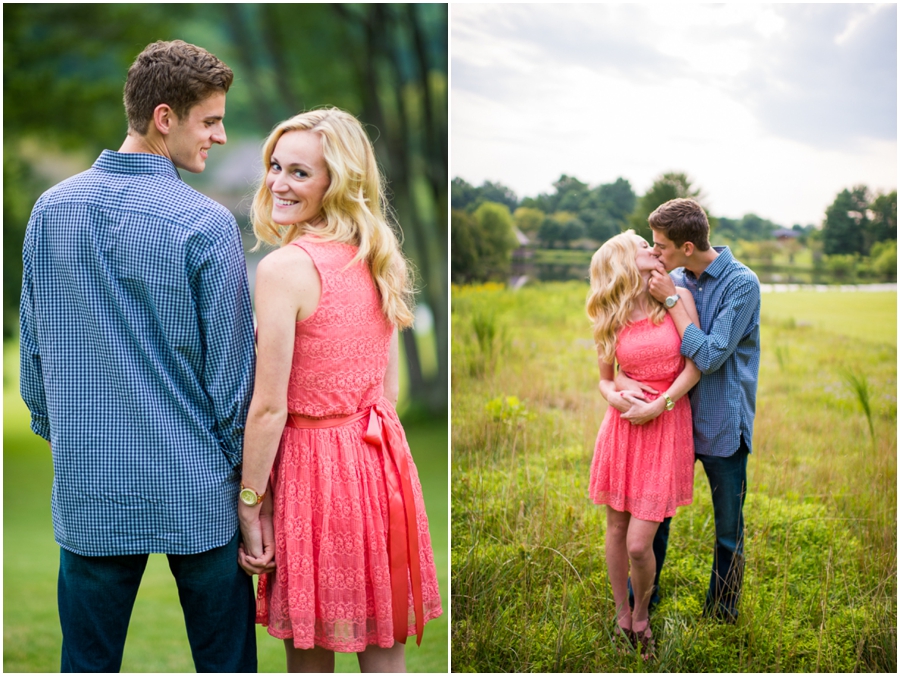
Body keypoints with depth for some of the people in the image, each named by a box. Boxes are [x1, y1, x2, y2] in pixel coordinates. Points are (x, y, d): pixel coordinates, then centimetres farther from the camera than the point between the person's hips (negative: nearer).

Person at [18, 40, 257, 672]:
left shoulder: (50, 209, 0)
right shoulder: (207, 225, -14)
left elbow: (32, 348, 9)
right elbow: (230, 366, -9)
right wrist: (237, 466, 4)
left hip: (87, 491, 4)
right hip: (195, 492, -4)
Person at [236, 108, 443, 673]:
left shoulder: (283, 267, -16)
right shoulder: (379, 261, 6)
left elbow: (269, 408, -16)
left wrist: (250, 502, -8)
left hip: (314, 463, -7)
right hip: (382, 457, 7)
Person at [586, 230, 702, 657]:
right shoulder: (609, 322, 3)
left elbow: (695, 365, -5)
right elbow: (604, 381, 11)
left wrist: (659, 405, -14)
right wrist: (617, 398, -11)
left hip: (667, 426, -2)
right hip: (623, 425, 2)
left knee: (639, 544, -7)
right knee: (616, 528, 10)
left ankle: (641, 616, 19)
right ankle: (621, 615, 29)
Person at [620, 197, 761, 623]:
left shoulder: (741, 284, -16)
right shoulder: (674, 280, 1)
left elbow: (710, 356, -22)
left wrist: (672, 300, -20)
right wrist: (621, 377, -11)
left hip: (721, 424, -5)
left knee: (729, 530, 10)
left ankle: (720, 613, 29)